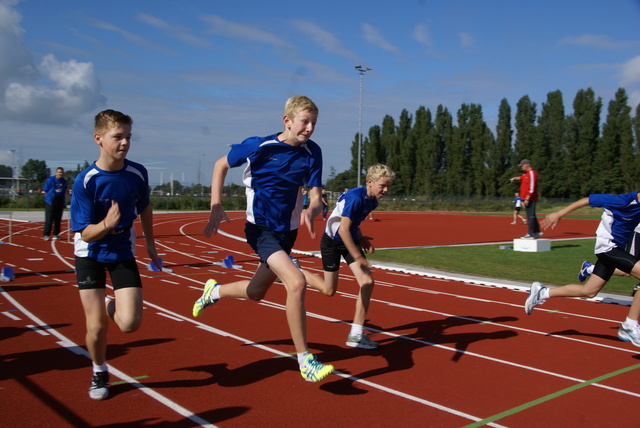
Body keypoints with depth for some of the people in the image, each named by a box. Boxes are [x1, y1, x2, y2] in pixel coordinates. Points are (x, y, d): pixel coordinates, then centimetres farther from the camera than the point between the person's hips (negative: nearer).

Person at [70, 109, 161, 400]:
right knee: (96, 327, -2)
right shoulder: (85, 181, -21)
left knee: (130, 324, -12)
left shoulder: (138, 173, -12)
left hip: (123, 253, 2)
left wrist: (150, 243, 15)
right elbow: (85, 234, -20)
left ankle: (112, 306, 25)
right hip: (90, 255, -2)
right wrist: (106, 224, -40)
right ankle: (99, 373, 29)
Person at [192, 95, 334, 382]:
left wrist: (310, 211, -32)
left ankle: (214, 291, 52)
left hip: (288, 231, 5)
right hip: (261, 229, -5)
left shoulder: (312, 152, -6)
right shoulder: (258, 146, -14)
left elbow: (316, 198, -8)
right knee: (297, 283, -25)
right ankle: (304, 360, -13)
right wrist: (216, 207, -7)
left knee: (255, 292, 19)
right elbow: (221, 165, 1)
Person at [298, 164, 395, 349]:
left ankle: (356, 334, -2)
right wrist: (358, 257, -28)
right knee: (329, 290, 4)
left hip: (350, 239, 7)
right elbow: (343, 230, -31)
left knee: (367, 282, -10)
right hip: (332, 241, -7)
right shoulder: (355, 197, -28)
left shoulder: (372, 201, -1)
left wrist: (360, 238, 2)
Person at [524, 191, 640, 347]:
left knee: (588, 291, 12)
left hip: (617, 250, 9)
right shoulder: (624, 200, -21)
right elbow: (586, 200, -12)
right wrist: (559, 214, -6)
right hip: (608, 247, -8)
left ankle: (542, 292, 22)